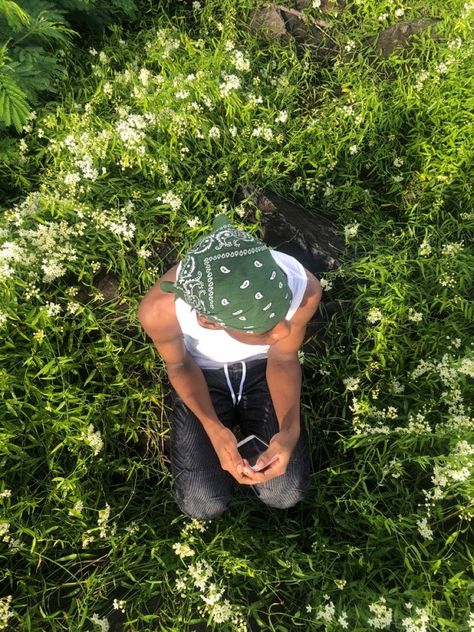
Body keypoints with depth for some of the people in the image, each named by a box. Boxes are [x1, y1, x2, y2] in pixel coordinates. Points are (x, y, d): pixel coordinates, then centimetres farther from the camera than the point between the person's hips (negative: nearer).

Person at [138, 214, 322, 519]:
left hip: (263, 368, 1)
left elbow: (284, 359, -14)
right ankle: (233, 421, 20)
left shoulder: (303, 285, -34)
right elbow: (180, 365, -13)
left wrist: (290, 430, -29)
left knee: (285, 494, -4)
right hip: (203, 374, 0)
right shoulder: (160, 309, -37)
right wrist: (214, 428, -27)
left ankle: (244, 419, 22)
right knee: (203, 505, -6)